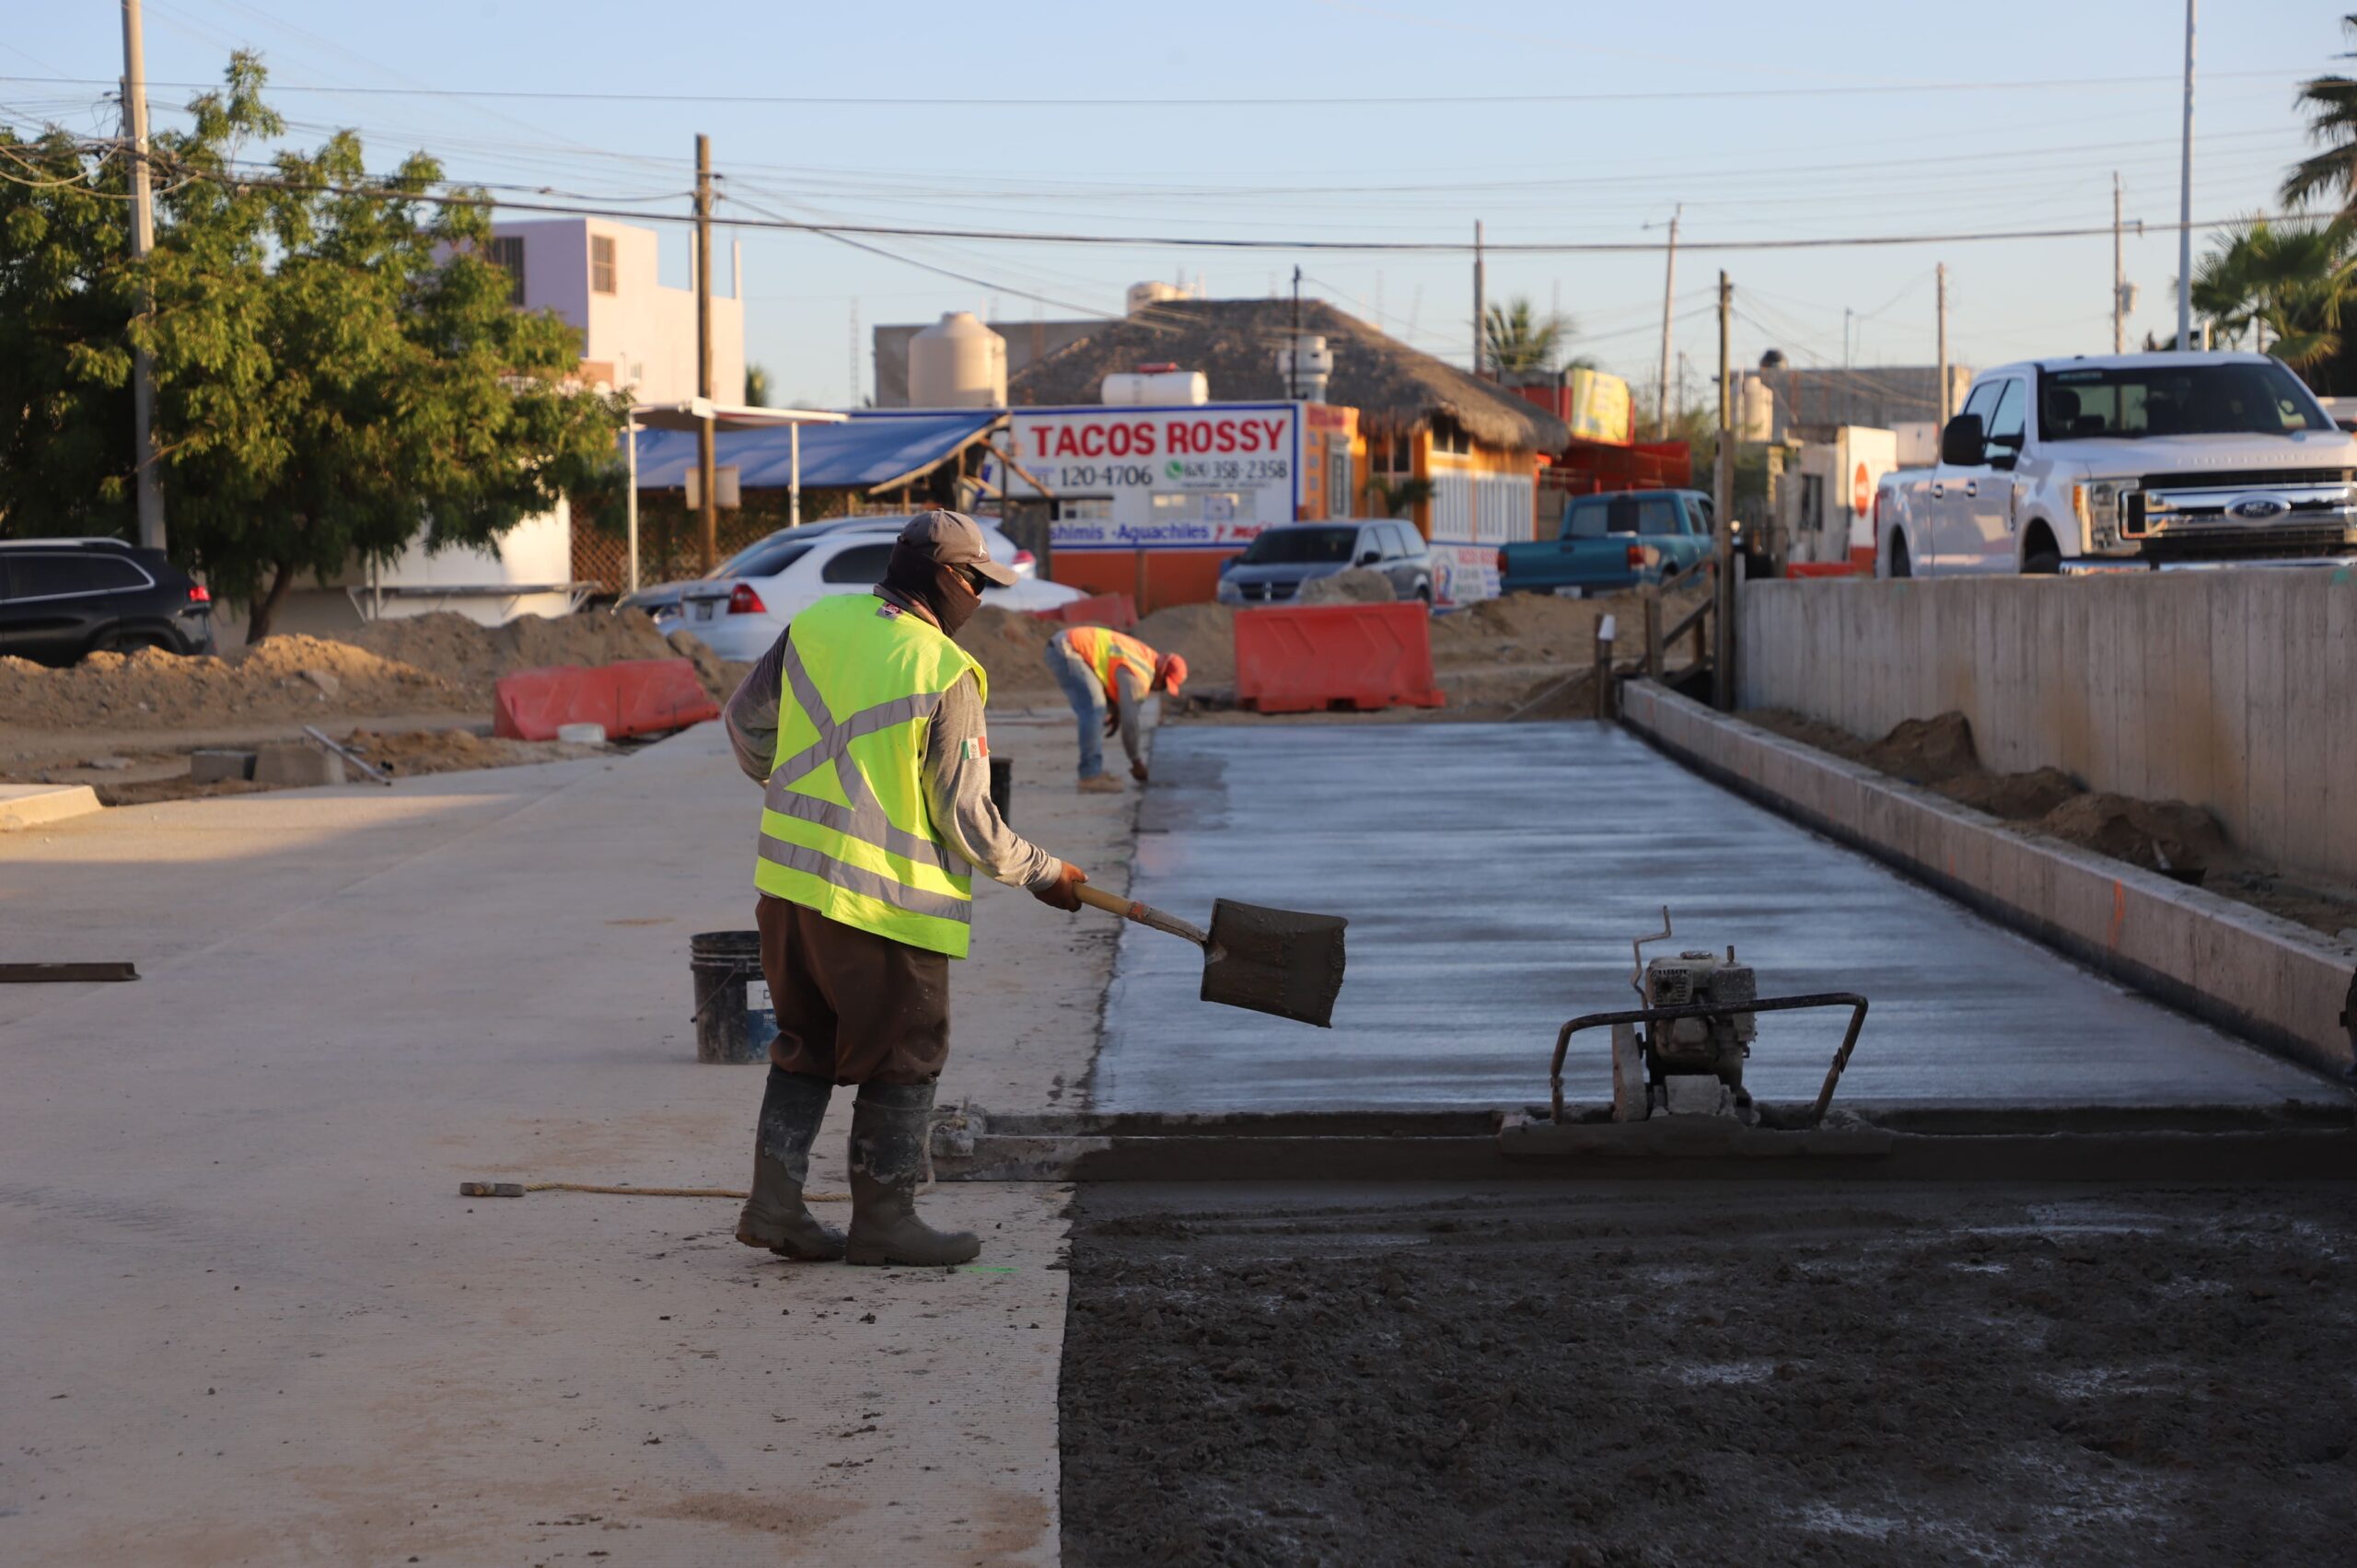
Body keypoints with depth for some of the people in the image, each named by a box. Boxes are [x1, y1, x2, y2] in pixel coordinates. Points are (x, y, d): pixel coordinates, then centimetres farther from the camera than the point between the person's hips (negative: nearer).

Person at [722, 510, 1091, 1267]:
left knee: (807, 1045, 19)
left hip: (790, 878, 6)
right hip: (888, 898, -6)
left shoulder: (817, 623, 2)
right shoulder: (945, 674, -14)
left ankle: (774, 1203, 17)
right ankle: (883, 1219, 15)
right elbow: (966, 821, -11)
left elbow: (746, 723, 14)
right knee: (902, 1059, 8)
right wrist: (1042, 873, 5)